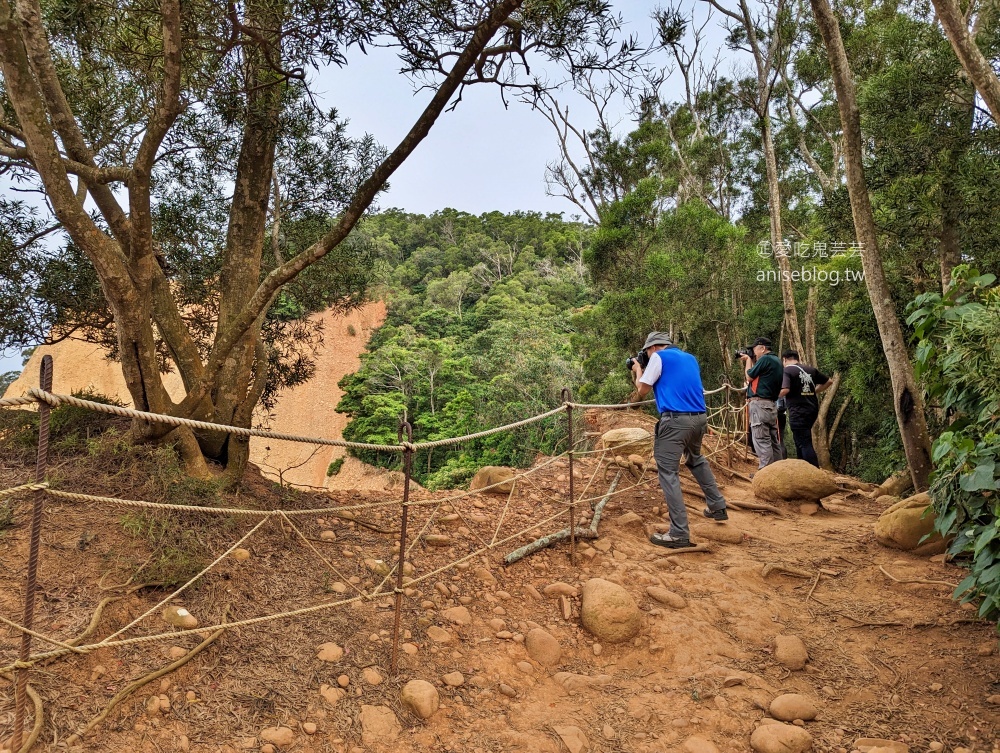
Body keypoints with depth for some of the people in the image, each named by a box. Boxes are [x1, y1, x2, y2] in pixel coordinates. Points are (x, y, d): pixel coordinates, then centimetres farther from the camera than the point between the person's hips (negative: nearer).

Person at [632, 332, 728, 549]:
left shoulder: (659, 357, 1)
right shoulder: (690, 358, 21)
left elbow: (642, 391, 2)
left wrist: (638, 371, 19)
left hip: (675, 420, -8)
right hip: (699, 419, 8)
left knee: (668, 473, -7)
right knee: (697, 460, 31)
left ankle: (679, 533, -13)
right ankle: (717, 507, 39)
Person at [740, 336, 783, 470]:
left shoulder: (765, 359, -11)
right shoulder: (776, 361, 18)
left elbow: (749, 376, -4)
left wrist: (748, 360, 10)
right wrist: (750, 362, 19)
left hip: (760, 404, -10)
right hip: (771, 405, 10)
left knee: (762, 440, -9)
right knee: (773, 441, 11)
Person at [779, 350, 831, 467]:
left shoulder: (787, 371, -9)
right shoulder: (811, 369, 12)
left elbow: (784, 390, -23)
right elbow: (828, 381, 18)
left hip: (798, 411, -8)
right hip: (812, 409, 8)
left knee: (805, 444, -6)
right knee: (800, 441, 20)